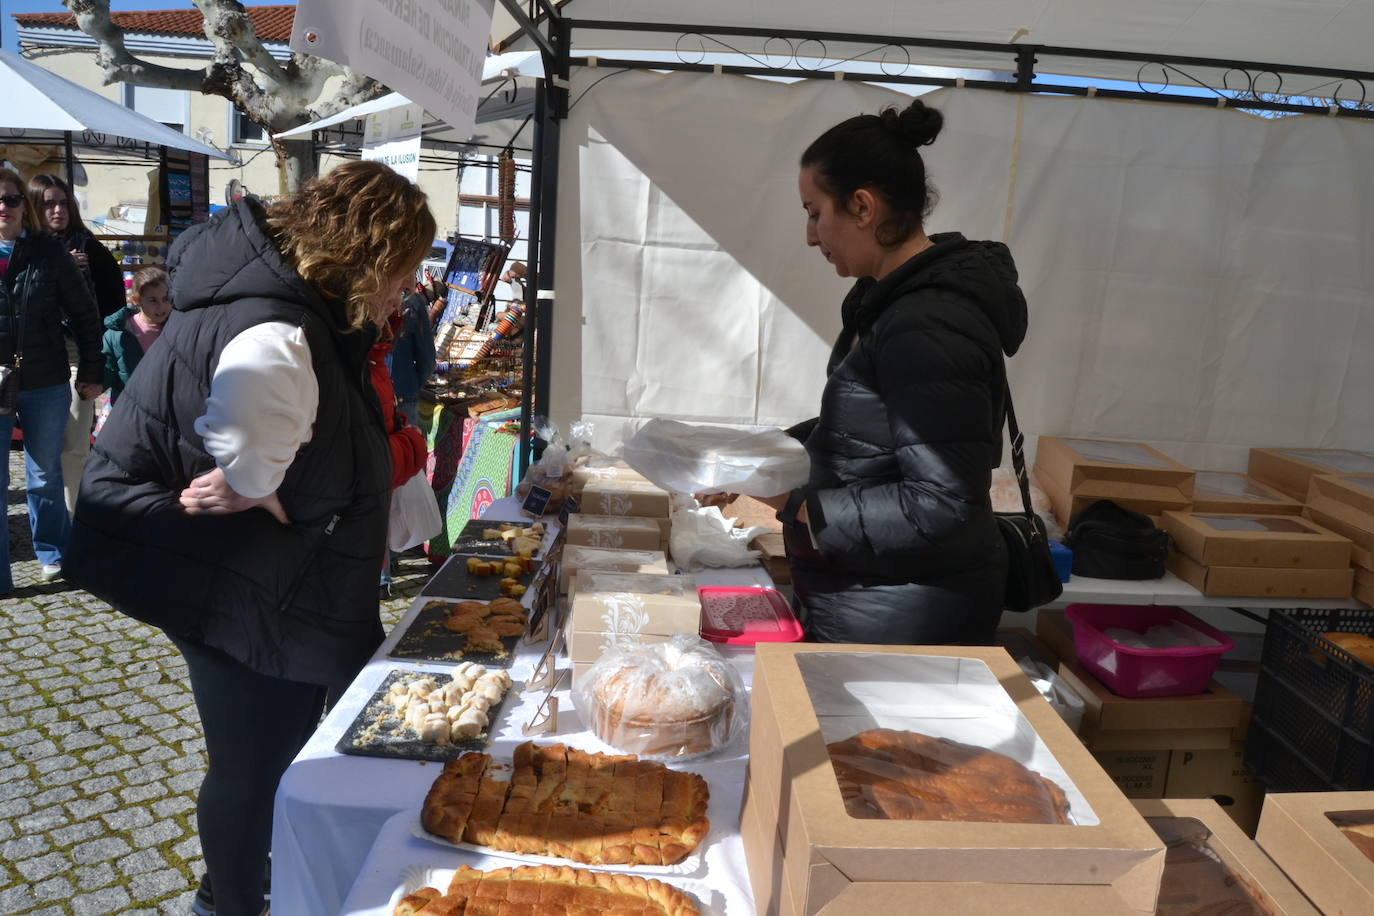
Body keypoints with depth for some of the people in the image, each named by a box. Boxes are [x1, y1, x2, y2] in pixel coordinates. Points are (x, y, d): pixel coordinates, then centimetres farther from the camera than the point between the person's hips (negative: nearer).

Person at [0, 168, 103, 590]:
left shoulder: (49, 252, 0)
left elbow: (84, 314, 4)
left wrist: (91, 373, 3)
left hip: (46, 386, 0)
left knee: (45, 476, 14)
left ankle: (53, 555, 31)